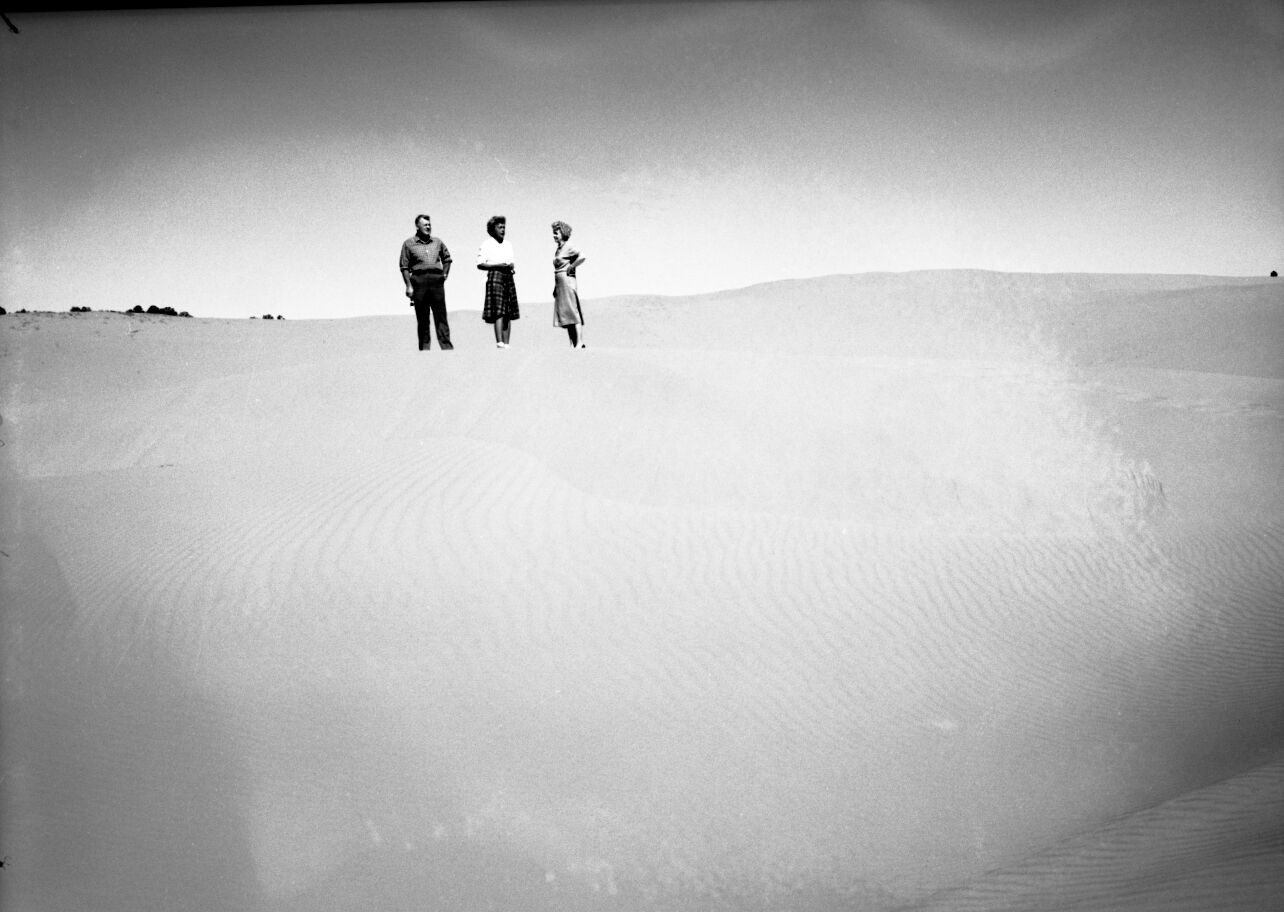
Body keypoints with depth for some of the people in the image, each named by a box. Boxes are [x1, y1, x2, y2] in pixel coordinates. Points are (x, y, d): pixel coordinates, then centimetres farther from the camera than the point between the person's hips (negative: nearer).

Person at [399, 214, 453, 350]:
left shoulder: (437, 242, 15)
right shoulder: (409, 244, 5)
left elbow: (447, 258, 28)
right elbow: (404, 267, 2)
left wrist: (445, 274, 15)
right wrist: (408, 286, -6)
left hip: (437, 280, 2)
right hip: (419, 280, -2)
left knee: (441, 316, -2)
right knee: (423, 318, 1)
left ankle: (446, 346, -4)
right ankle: (424, 347, 6)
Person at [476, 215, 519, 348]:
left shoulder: (508, 244, 20)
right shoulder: (486, 244, 1)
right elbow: (480, 264, -5)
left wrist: (512, 268, 4)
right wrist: (498, 265, -14)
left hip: (508, 277, 7)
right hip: (495, 276, -6)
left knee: (509, 314, 2)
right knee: (498, 311, -16)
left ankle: (506, 344, 4)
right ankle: (499, 343, -21)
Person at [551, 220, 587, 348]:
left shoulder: (568, 248, -10)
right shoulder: (558, 249, 16)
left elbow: (582, 257, -26)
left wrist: (571, 267, -15)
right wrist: (555, 288, 17)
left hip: (568, 282, -9)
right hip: (560, 284, 9)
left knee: (573, 312, -9)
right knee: (565, 314, 8)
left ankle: (579, 343, -10)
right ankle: (573, 343, 10)